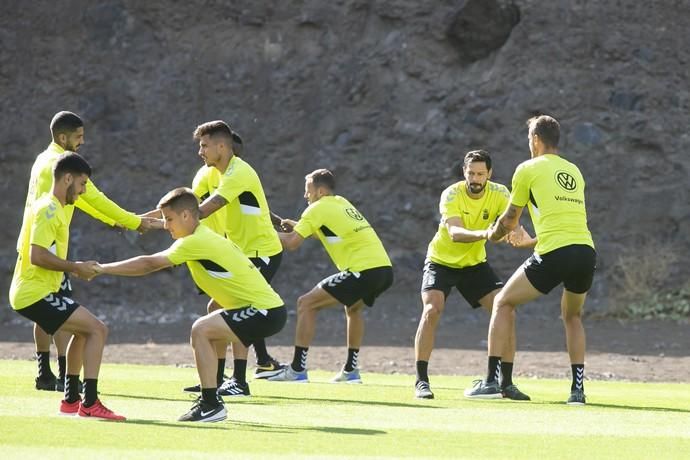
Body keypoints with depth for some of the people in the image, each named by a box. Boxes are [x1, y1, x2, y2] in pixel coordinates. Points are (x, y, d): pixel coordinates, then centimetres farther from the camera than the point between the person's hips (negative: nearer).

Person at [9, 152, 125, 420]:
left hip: (38, 291, 11)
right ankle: (89, 404, -15)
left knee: (85, 330, 27)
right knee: (97, 329, -14)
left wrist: (75, 268, 12)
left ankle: (71, 400, 30)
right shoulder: (49, 210, -15)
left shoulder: (53, 208, 17)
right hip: (36, 294, -11)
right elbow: (37, 256, -25)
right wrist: (75, 267, -17)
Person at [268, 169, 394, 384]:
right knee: (354, 308, 35)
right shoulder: (342, 203, 23)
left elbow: (292, 243, -5)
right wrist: (297, 226, 29)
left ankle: (297, 369, -5)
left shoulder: (318, 209, -1)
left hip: (364, 271, -8)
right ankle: (350, 370, 32)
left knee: (306, 304, -2)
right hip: (384, 268, 8)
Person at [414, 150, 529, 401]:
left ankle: (506, 382, 2)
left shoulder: (499, 194, -13)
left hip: (475, 263, 3)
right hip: (442, 261, -3)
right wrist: (484, 234, -58)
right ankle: (421, 381, -16)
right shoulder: (451, 195, -23)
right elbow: (455, 233, -38)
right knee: (432, 310, -24)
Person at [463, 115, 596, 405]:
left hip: (554, 253, -5)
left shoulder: (528, 169, 6)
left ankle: (491, 381, 5)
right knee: (572, 316, 27)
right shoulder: (574, 172, 22)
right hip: (586, 250, 5)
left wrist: (493, 235, 38)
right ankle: (578, 388, 12)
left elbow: (509, 220, 15)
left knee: (503, 303, 12)